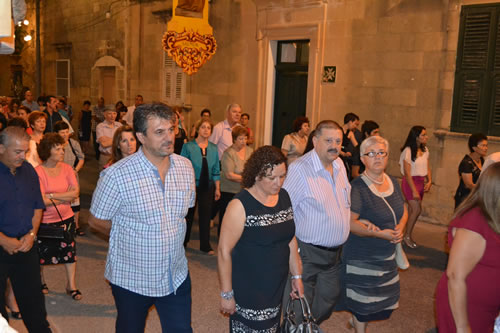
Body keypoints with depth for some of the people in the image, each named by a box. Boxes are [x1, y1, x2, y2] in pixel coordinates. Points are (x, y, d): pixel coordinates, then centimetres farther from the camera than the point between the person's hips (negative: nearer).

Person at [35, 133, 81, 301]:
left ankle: (71, 285, 22)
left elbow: (76, 192, -13)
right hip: (45, 222, -3)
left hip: (66, 218, 3)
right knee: (42, 254, 15)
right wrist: (66, 198, -14)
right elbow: (42, 201, -23)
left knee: (69, 250, 8)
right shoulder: (38, 172, -17)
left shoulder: (66, 168, -4)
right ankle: (41, 281, 40)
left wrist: (52, 196, -20)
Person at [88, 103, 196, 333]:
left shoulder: (185, 167, -4)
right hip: (132, 280, -3)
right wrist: (134, 235, -1)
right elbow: (96, 221, -8)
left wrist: (169, 234, 6)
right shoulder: (116, 176, -21)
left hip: (177, 276, 3)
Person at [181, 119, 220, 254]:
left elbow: (216, 171, 8)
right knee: (188, 215, 11)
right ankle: (183, 243, 28)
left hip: (207, 186, 3)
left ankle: (205, 246, 17)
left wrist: (217, 189, 6)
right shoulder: (188, 146, -7)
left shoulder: (213, 148, 4)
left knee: (205, 215, 6)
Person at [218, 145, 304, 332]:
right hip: (248, 292, -6)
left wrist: (297, 276, 12)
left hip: (278, 288, 6)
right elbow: (224, 251, -17)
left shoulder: (284, 197, 2)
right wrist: (226, 294, -14)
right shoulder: (241, 205, -18)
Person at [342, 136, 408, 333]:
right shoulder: (358, 187, -18)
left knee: (381, 299, 17)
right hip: (362, 256, -7)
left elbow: (403, 211, 15)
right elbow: (350, 222, -22)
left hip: (387, 254, 7)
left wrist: (400, 227, -6)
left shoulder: (393, 182, 5)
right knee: (363, 299, 5)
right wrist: (380, 234, -28)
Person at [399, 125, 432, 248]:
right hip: (410, 182, -6)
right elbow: (407, 173, -16)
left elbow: (427, 168, 13)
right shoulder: (408, 151, -15)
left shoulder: (425, 150, 6)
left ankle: (408, 235, 18)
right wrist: (414, 191, -17)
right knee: (417, 209, -11)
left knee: (412, 210, 8)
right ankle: (407, 236, 3)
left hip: (421, 182, 6)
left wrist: (429, 181, -5)